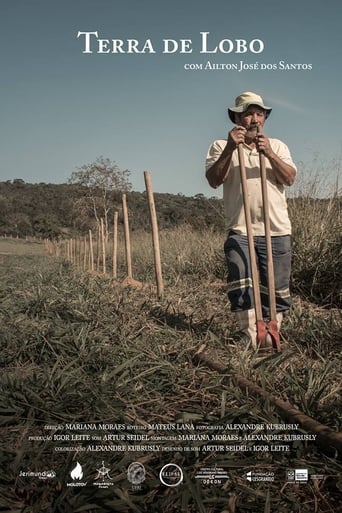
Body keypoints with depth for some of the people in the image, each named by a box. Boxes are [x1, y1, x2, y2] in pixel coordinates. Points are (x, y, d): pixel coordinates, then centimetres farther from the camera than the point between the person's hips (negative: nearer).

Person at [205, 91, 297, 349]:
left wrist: (269, 154, -17)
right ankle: (250, 339, 0)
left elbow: (290, 178, -1)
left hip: (277, 231, 2)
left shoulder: (277, 146, 14)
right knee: (241, 287, -9)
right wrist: (230, 148, -19)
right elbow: (214, 180, -9)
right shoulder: (221, 146, 7)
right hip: (240, 231, -2)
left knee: (277, 288, 6)